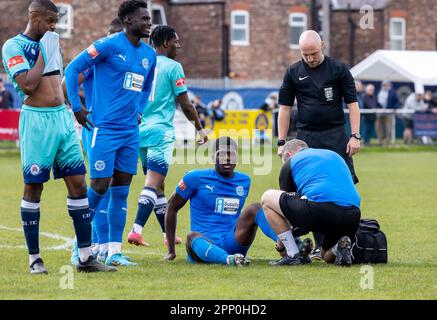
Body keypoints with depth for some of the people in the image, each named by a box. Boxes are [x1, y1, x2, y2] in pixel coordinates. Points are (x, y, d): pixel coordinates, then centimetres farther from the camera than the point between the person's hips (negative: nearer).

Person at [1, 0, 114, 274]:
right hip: (36, 120, -7)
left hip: (63, 118, 7)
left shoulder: (52, 44, 16)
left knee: (78, 185, 2)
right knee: (34, 188, -1)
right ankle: (34, 258, 6)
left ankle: (86, 256, 3)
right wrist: (44, 53, -11)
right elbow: (28, 85, -19)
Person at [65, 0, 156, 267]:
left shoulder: (149, 54, 12)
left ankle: (115, 252, 8)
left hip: (131, 132, 7)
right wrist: (76, 107, -9)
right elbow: (73, 68, -7)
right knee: (100, 186, -7)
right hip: (105, 129, -7)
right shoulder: (109, 45, -9)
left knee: (121, 191, 5)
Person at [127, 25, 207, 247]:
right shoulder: (173, 67, -6)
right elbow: (185, 105, -6)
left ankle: (168, 234, 22)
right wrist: (200, 128, 8)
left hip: (142, 130, 7)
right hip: (161, 131, -7)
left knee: (157, 184, 14)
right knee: (152, 184, -11)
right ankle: (136, 230, -24)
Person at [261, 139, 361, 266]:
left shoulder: (291, 162, 20)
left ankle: (292, 255, 10)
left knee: (267, 198, 17)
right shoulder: (334, 155, 33)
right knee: (328, 256, 35)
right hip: (353, 217, 6)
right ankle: (341, 246, -2)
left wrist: (281, 246, 39)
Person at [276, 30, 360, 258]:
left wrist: (355, 136, -5)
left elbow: (352, 104, 4)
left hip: (336, 136, -2)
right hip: (306, 137, 2)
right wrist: (281, 142, 5)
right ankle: (320, 245, 5)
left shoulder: (339, 69, 3)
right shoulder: (293, 73, 8)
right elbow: (285, 108, 11)